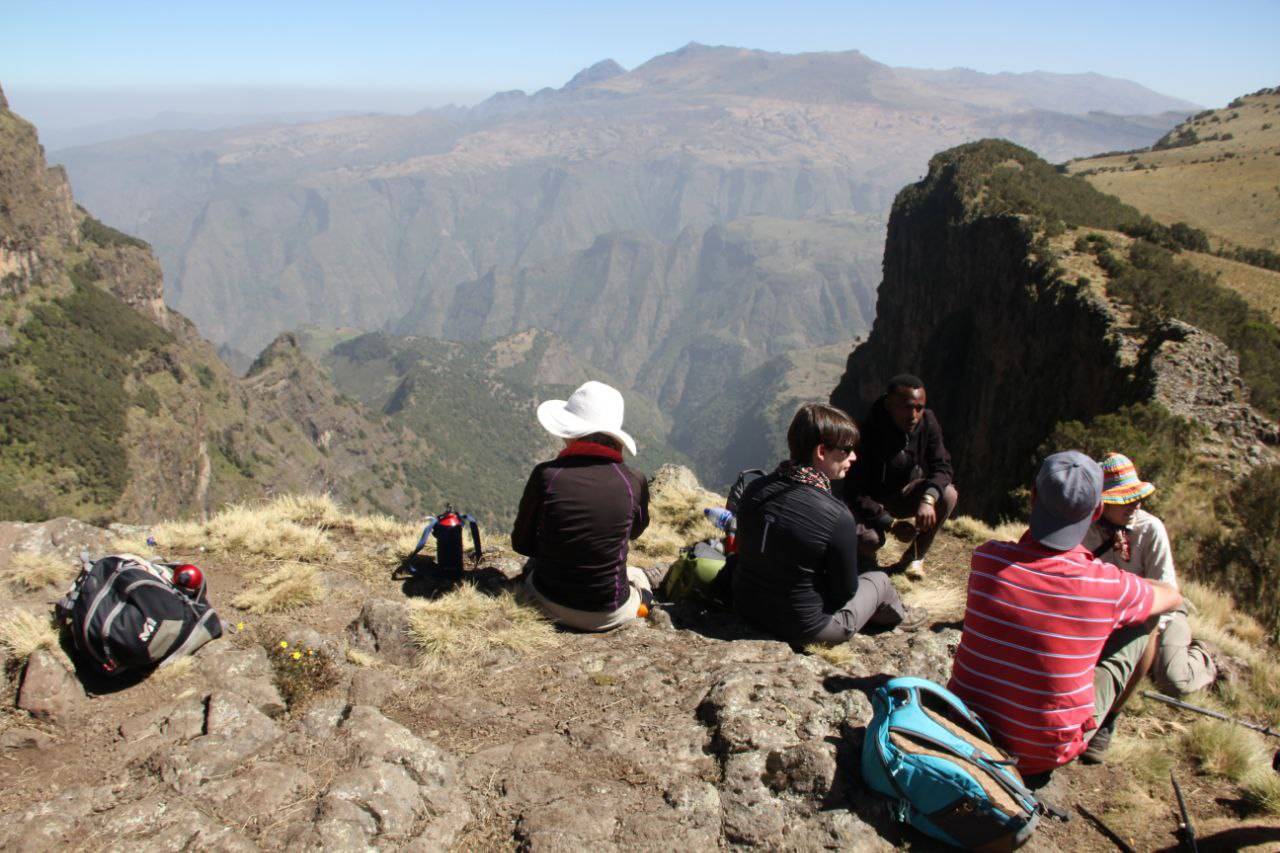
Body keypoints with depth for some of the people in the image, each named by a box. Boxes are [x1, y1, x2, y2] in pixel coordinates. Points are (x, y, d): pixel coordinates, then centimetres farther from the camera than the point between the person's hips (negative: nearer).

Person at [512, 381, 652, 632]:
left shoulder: (546, 475, -17)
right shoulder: (634, 482, -15)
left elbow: (522, 544, -4)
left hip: (549, 603, 0)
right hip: (610, 614, 1)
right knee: (639, 577, 36)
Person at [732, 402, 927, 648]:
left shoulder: (755, 488, -10)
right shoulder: (837, 516, -27)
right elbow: (845, 591, -14)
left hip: (747, 609, 5)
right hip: (804, 628, -5)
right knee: (879, 579, 20)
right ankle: (898, 615, 51)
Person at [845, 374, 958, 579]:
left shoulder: (927, 422, -14)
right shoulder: (867, 433, -29)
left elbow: (942, 466, -14)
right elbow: (854, 493, -27)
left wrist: (929, 498, -36)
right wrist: (891, 524, -35)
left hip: (904, 493, 5)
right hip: (872, 502, -5)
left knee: (949, 494, -24)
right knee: (867, 539, -35)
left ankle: (915, 555, -3)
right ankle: (866, 555, 7)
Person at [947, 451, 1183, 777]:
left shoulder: (986, 558, -14)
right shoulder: (1110, 586, -19)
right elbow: (1172, 596, 6)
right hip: (1049, 755, -2)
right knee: (1143, 624, 11)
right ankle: (1100, 736, 29)